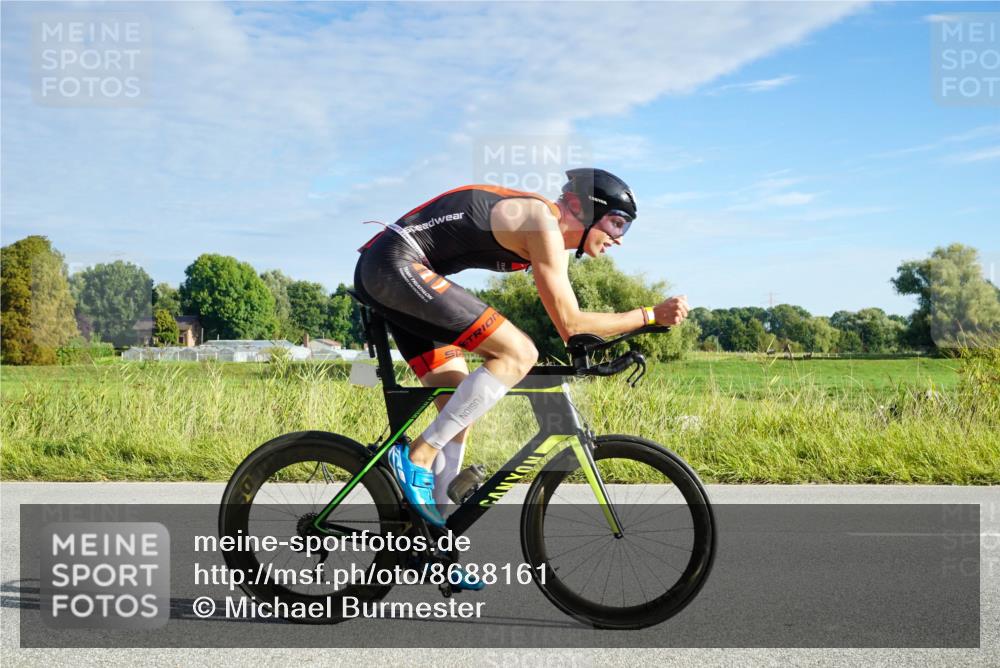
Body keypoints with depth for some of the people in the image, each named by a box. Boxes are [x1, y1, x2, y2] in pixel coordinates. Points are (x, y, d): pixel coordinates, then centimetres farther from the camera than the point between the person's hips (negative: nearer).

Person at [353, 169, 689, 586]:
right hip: (398, 265, -10)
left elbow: (567, 330, 27)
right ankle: (417, 455, -13)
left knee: (459, 402, 10)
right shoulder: (543, 225, -11)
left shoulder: (550, 235, 18)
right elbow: (570, 323, -12)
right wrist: (651, 315, -7)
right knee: (518, 354, -16)